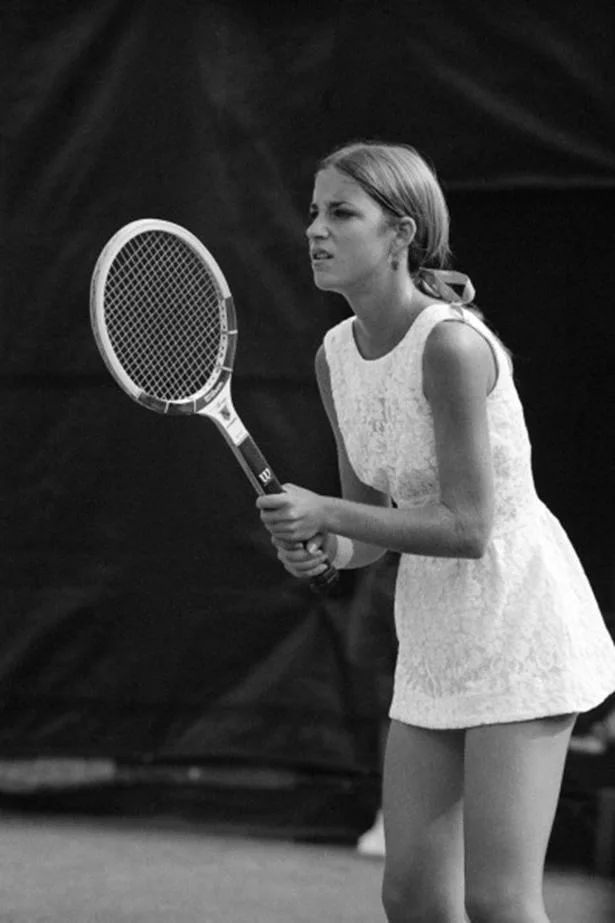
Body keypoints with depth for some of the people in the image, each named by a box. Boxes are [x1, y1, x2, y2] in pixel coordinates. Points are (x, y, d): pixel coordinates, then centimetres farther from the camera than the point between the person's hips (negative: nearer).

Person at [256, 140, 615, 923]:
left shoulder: (452, 345, -21)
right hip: (433, 638, 8)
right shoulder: (337, 356, 3)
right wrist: (325, 548, -10)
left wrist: (327, 514, -22)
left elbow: (467, 529, -21)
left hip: (522, 628, -8)